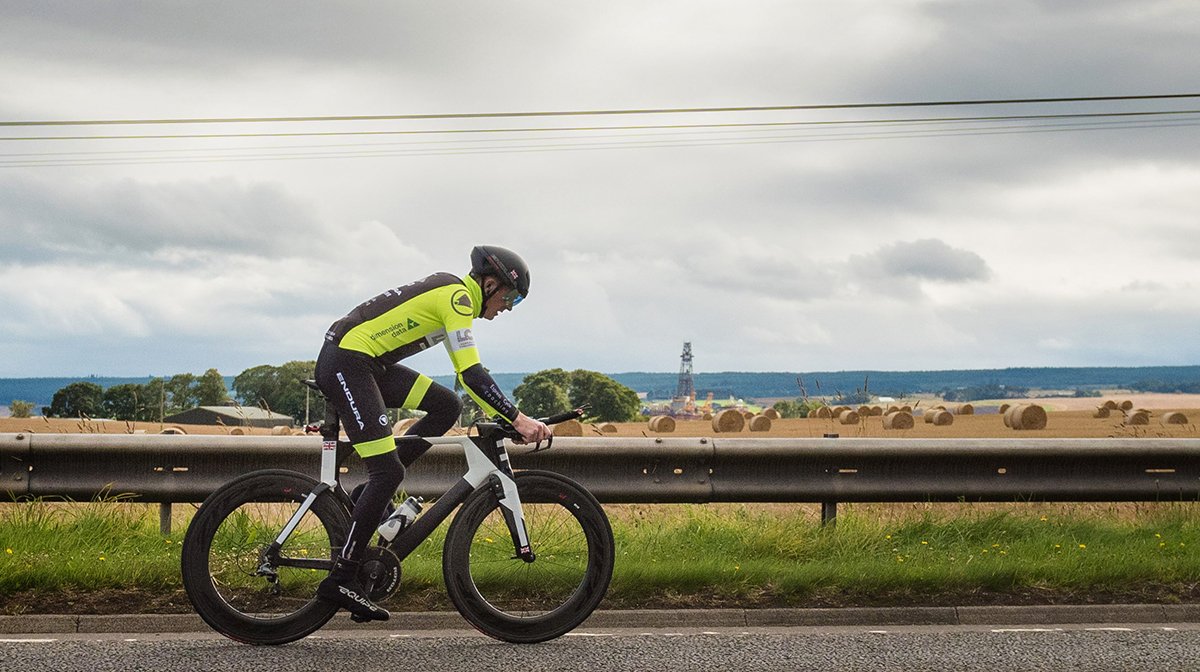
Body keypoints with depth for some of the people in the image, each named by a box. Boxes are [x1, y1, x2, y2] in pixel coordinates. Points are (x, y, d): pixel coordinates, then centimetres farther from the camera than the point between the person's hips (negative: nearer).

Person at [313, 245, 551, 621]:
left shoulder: (454, 295, 18)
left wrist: (500, 415, 19)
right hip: (345, 362, -10)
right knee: (389, 473, -12)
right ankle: (341, 580, -9)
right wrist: (518, 418, -21)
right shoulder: (458, 296, -12)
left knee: (446, 407, 5)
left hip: (366, 364, 10)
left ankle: (375, 492, 7)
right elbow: (471, 374, -21)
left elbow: (468, 370, 25)